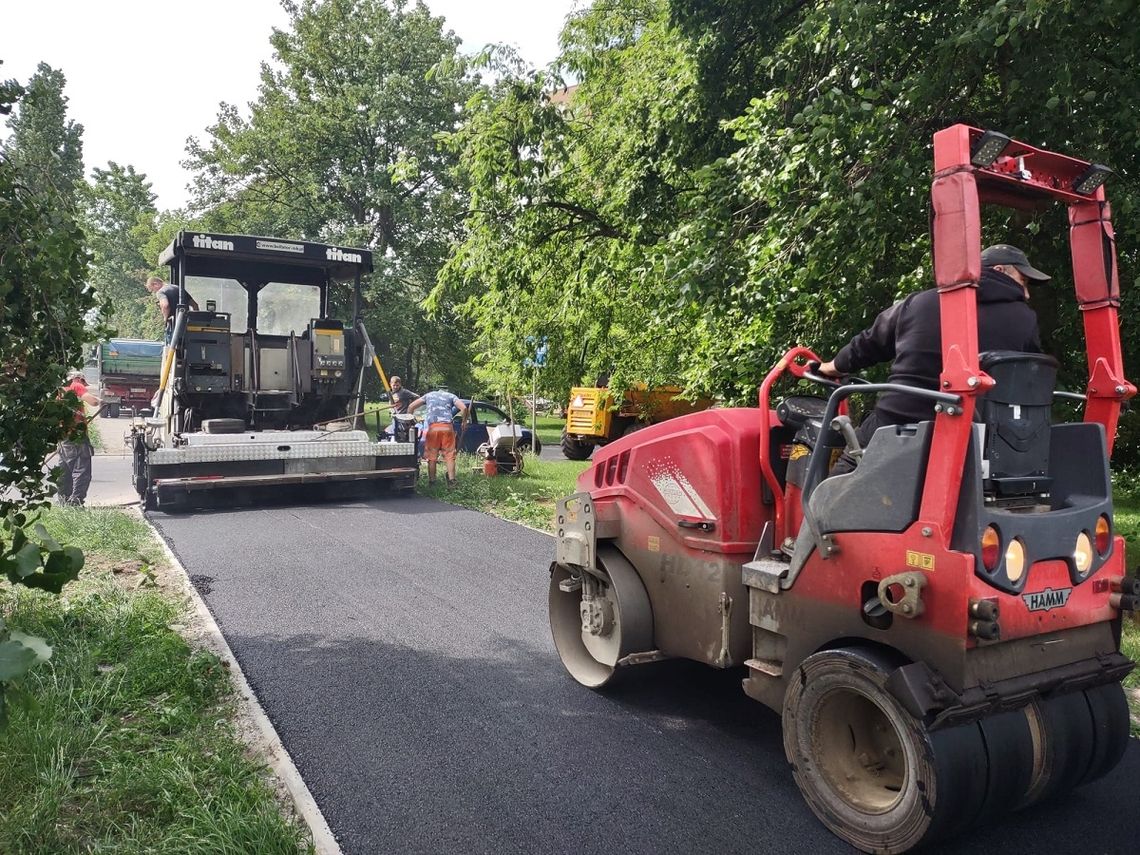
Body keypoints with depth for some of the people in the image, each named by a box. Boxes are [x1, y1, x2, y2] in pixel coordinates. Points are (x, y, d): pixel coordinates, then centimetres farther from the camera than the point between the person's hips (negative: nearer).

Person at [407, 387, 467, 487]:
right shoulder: (451, 396, 20)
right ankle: (451, 481, 0)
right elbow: (463, 408, 2)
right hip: (447, 427, -1)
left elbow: (411, 406, 17)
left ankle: (431, 481, 9)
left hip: (432, 427, 1)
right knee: (449, 454, 4)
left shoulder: (429, 395, 24)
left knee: (432, 456, 7)